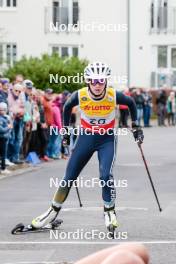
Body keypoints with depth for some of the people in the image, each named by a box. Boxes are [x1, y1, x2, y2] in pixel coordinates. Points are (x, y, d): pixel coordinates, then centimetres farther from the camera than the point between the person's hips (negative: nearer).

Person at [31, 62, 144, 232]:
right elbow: (67, 107, 4)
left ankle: (109, 212, 1)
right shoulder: (79, 96, -19)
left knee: (106, 175, -20)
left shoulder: (114, 96, -20)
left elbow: (131, 103, 2)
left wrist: (135, 126, 4)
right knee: (69, 177, 4)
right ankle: (54, 211, 22)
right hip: (86, 137, 2)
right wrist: (66, 131, 9)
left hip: (107, 139, -1)